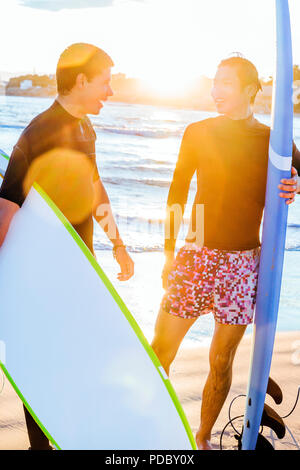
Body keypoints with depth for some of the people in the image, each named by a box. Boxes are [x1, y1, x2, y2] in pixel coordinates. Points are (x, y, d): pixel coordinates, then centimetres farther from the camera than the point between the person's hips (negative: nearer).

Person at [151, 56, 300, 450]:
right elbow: (177, 194, 9)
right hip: (197, 255, 1)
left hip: (243, 264, 0)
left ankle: (203, 437, 29)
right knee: (159, 354, -1)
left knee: (221, 362, 8)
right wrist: (169, 253, 7)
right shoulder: (198, 133, 4)